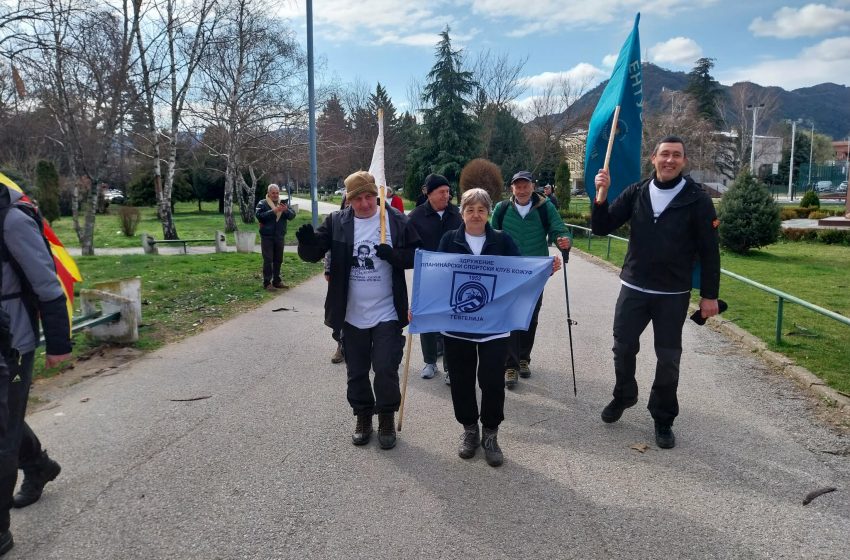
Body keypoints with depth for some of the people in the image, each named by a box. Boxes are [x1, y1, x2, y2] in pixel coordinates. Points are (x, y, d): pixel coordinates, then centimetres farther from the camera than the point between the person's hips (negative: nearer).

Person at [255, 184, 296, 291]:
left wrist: (286, 210, -19)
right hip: (267, 237, -4)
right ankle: (267, 283, 1)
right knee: (268, 260, -4)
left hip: (280, 236, 5)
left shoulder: (284, 203, 9)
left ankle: (276, 281, 22)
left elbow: (292, 215, 1)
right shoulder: (262, 204, -3)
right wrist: (273, 211, -25)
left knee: (278, 260, 12)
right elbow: (259, 215, -18)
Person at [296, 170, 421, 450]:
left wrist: (394, 255, -22)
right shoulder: (336, 222, -2)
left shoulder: (397, 221, -6)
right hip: (351, 315, 2)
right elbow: (313, 254, -4)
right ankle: (363, 417, 34)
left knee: (386, 369, 1)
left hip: (387, 313, -2)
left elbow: (416, 255, -2)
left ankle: (387, 419, 23)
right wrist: (307, 241, -27)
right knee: (356, 371, 14)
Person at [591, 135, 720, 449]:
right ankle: (624, 396, 37)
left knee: (668, 358, 6)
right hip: (633, 289, 2)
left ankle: (663, 420, 23)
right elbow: (601, 228, -2)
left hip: (674, 296, -2)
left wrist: (709, 295, -5)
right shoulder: (636, 193, 1)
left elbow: (709, 251, -4)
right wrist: (602, 194, -17)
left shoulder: (696, 200, -6)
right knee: (623, 348, 11)